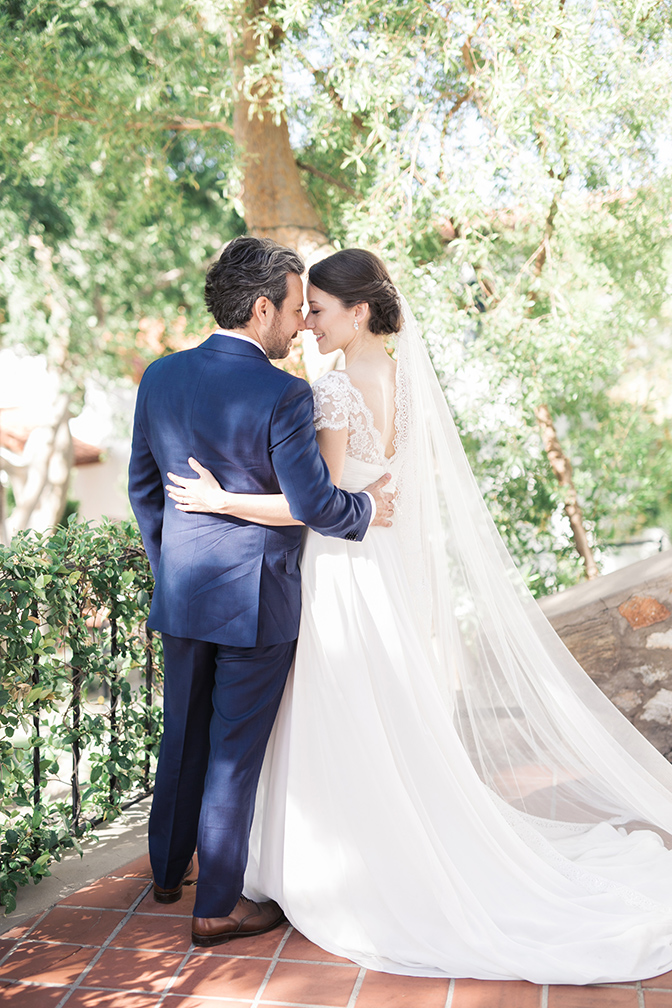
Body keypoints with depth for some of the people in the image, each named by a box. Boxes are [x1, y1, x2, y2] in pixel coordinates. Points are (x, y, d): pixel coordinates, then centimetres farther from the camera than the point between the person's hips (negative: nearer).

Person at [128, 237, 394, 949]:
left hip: (181, 595, 6)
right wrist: (369, 508, 0)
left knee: (182, 736, 22)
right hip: (256, 602, -6)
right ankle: (217, 907, 22)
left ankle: (168, 869, 40)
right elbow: (313, 505, -20)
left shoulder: (160, 376, 0)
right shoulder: (283, 394, -20)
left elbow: (143, 486, 8)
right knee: (235, 754, 8)